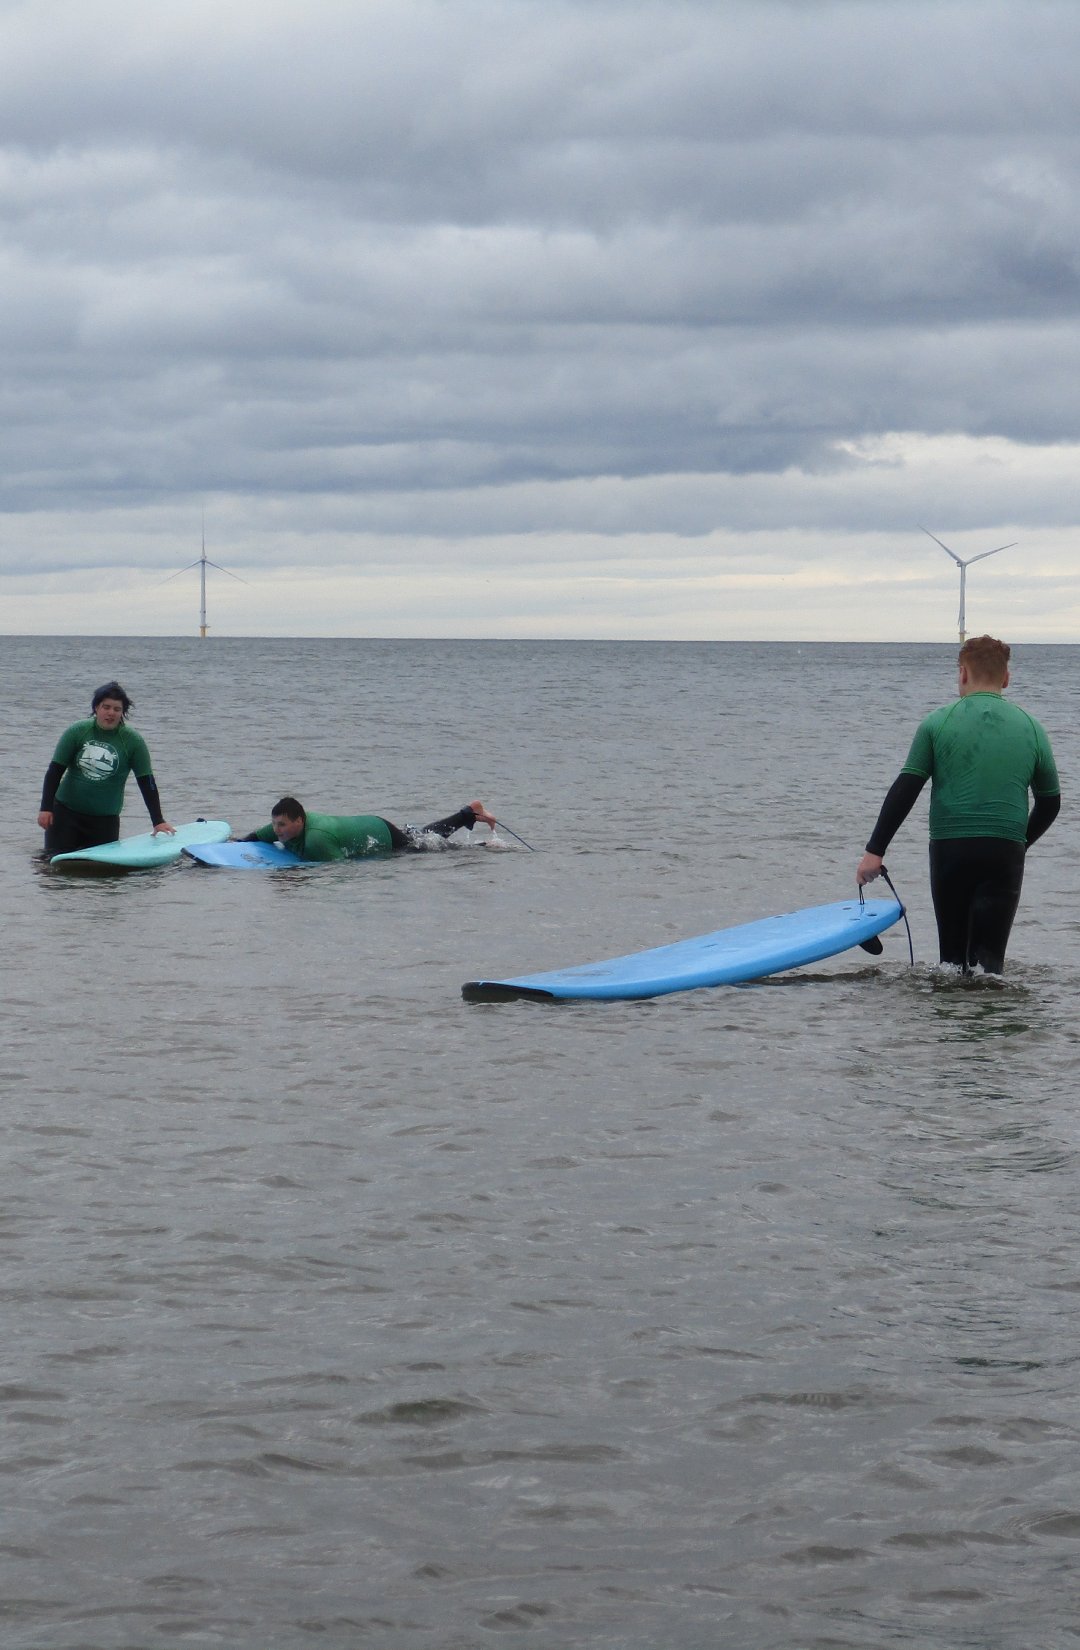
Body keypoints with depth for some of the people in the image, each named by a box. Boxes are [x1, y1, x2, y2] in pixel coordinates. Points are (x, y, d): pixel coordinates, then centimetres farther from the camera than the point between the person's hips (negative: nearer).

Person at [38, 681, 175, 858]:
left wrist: (158, 821, -5)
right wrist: (46, 808, -8)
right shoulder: (76, 732, -3)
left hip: (105, 819, 0)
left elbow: (146, 782, -1)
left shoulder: (133, 741, -4)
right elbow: (55, 771, -1)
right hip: (66, 811, 0)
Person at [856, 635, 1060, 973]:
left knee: (953, 955, 15)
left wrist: (874, 850, 2)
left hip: (949, 849, 0)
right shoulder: (1031, 729, 8)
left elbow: (904, 791, -1)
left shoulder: (938, 723, 3)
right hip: (1005, 852, 0)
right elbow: (1049, 802, 16)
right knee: (989, 957, -4)